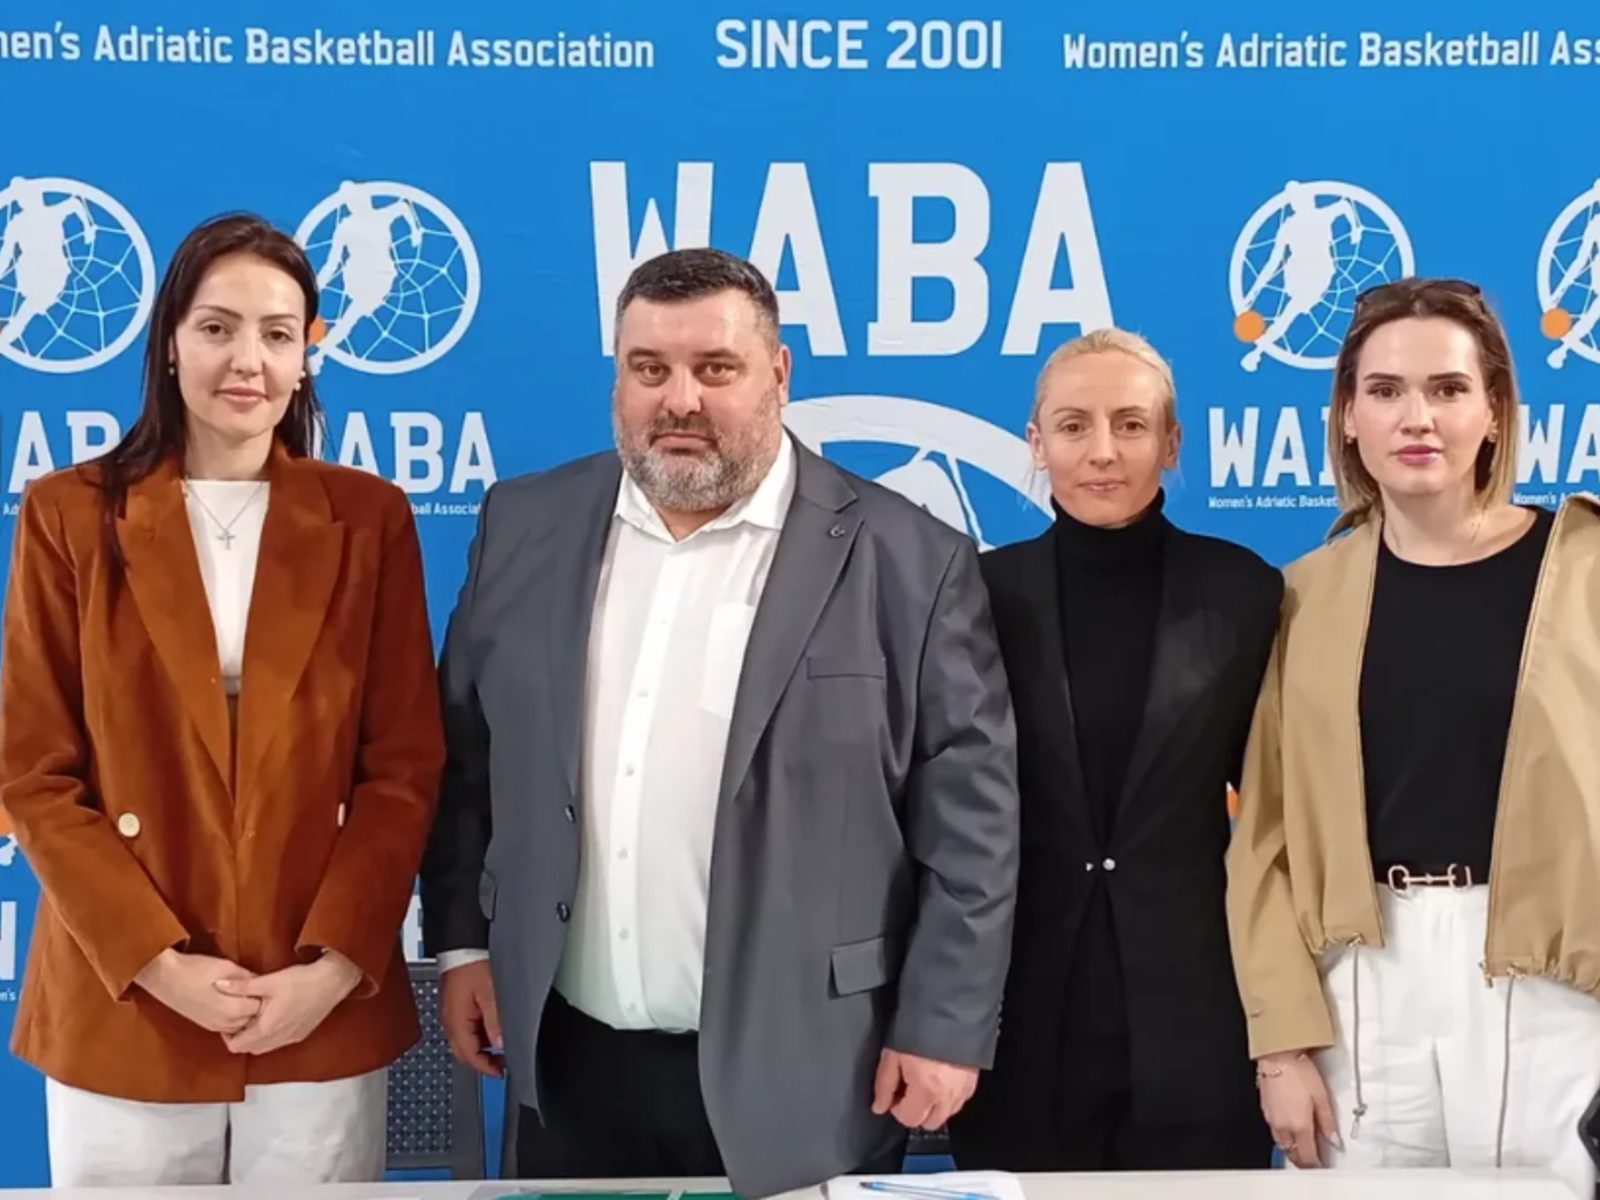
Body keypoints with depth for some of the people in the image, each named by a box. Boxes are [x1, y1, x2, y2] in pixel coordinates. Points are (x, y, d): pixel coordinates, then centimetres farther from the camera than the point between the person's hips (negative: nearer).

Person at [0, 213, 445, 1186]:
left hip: (325, 1012, 1)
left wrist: (333, 964, -10)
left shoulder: (369, 518, 3)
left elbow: (406, 768, 1)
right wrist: (160, 962, -11)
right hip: (121, 1012, 0)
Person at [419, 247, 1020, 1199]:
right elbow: (466, 752, 12)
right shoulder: (528, 528, 4)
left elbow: (969, 813, -7)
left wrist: (944, 1027, -8)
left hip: (800, 1076, -3)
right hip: (573, 1062, 4)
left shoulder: (907, 562, -8)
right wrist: (463, 941, 8)